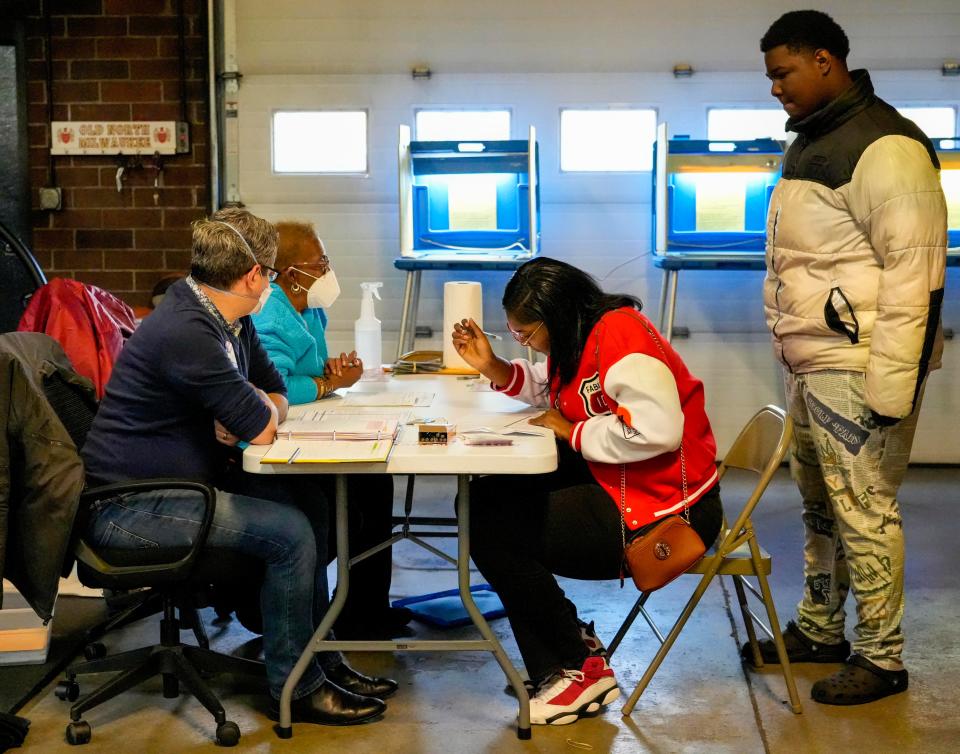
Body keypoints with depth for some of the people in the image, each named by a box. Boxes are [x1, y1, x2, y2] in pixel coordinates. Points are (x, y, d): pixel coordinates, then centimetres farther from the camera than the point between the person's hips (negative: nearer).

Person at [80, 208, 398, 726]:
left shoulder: (232, 323, 7)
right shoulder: (186, 332, -25)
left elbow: (277, 399, 14)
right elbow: (263, 429, -23)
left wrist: (248, 415, -8)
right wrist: (256, 413, 0)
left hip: (183, 482, 10)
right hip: (128, 507, -10)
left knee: (310, 505, 6)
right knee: (289, 531, -18)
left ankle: (321, 661, 14)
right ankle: (295, 688, -2)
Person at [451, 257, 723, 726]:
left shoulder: (620, 337, -21)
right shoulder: (584, 335, 9)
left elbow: (657, 431, -31)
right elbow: (552, 390, 24)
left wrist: (572, 432, -17)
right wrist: (493, 368, 7)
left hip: (659, 511, -11)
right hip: (618, 485, 11)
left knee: (489, 524, -11)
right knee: (492, 496, 14)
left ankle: (578, 669, 2)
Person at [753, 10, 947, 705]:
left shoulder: (883, 146, -15)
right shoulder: (811, 143, 17)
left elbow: (916, 269, -19)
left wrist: (894, 381, -21)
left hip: (856, 366, -10)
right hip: (808, 363, 10)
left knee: (864, 510, -3)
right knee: (819, 503, 17)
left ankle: (881, 659, 8)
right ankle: (818, 631, 30)